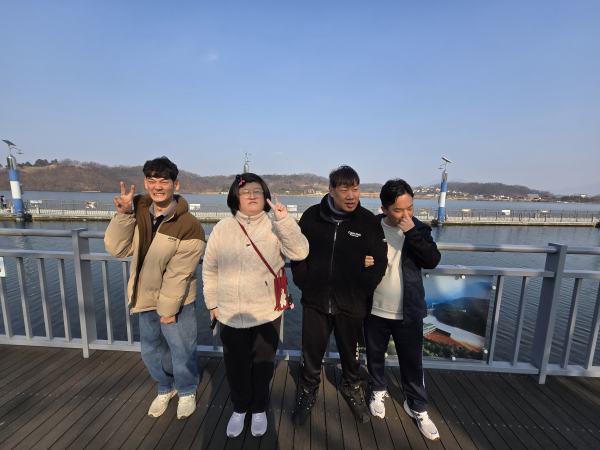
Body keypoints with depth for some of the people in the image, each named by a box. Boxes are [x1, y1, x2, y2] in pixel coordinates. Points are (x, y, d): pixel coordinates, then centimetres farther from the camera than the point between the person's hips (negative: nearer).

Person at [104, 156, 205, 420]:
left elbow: (179, 274, -19)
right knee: (151, 351, 23)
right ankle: (165, 388, 50)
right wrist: (123, 215, -19)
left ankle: (187, 392, 41)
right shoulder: (139, 210, -2)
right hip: (146, 299, 6)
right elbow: (117, 249, -7)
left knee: (182, 352, 11)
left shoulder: (188, 225, -21)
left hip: (177, 303, -5)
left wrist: (167, 309, -14)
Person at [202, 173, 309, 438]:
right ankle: (239, 409, 49)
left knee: (263, 366, 19)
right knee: (236, 366, 21)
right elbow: (209, 269, 4)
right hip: (231, 314, 2)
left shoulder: (275, 227, -8)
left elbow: (299, 252, -21)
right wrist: (212, 302, 7)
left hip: (267, 312, -1)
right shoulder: (222, 228, -3)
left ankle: (259, 409, 47)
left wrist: (284, 219, -29)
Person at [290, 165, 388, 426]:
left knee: (349, 352, 21)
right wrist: (304, 284, -2)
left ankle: (352, 389, 51)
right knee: (311, 354, 16)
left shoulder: (368, 222, -8)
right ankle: (308, 394, 44)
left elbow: (379, 262, -4)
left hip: (350, 306, 0)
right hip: (315, 302, 1)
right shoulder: (311, 216, -6)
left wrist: (359, 293, -7)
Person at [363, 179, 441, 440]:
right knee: (375, 356, 19)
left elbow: (433, 261, -16)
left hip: (408, 312, 0)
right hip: (375, 310, 0)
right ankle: (378, 391, 45)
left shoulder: (418, 229, -4)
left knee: (412, 362, 15)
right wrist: (361, 262, -20)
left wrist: (412, 233, -27)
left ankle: (417, 407, 38)